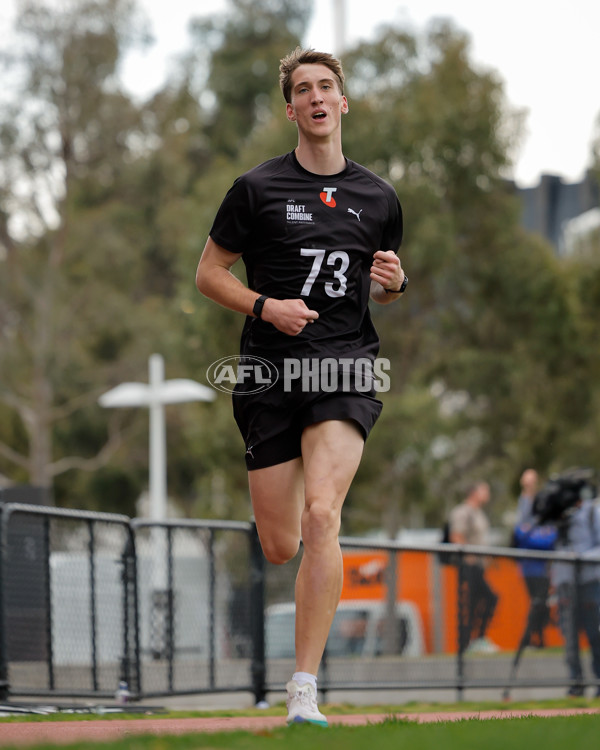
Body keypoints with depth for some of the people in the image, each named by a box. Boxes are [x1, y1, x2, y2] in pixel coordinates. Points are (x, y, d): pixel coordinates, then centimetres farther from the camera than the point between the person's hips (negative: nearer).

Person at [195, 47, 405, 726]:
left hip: (347, 369, 0)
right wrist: (266, 307, -9)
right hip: (271, 372, 0)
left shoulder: (378, 198, 12)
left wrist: (394, 282, 2)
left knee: (321, 515, -22)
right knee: (278, 548, 0)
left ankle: (304, 691, -22)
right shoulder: (256, 189, 3)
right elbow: (209, 273, 8)